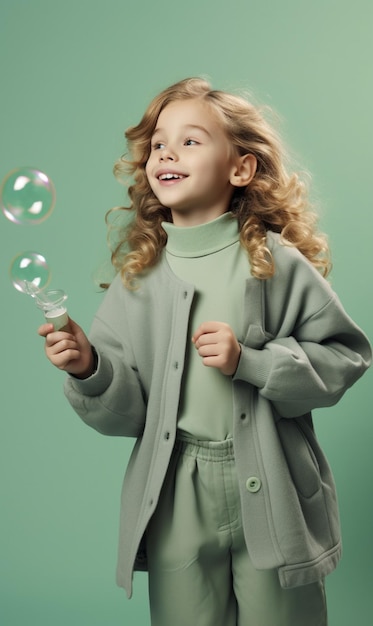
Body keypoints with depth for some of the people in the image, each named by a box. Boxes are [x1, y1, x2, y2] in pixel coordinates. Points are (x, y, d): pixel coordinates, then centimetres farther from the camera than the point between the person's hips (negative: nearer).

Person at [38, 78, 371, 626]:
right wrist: (89, 369, -19)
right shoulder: (139, 276, 0)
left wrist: (249, 362, -17)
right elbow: (126, 412, 0)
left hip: (272, 494, -2)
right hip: (176, 501, 2)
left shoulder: (275, 261, -7)